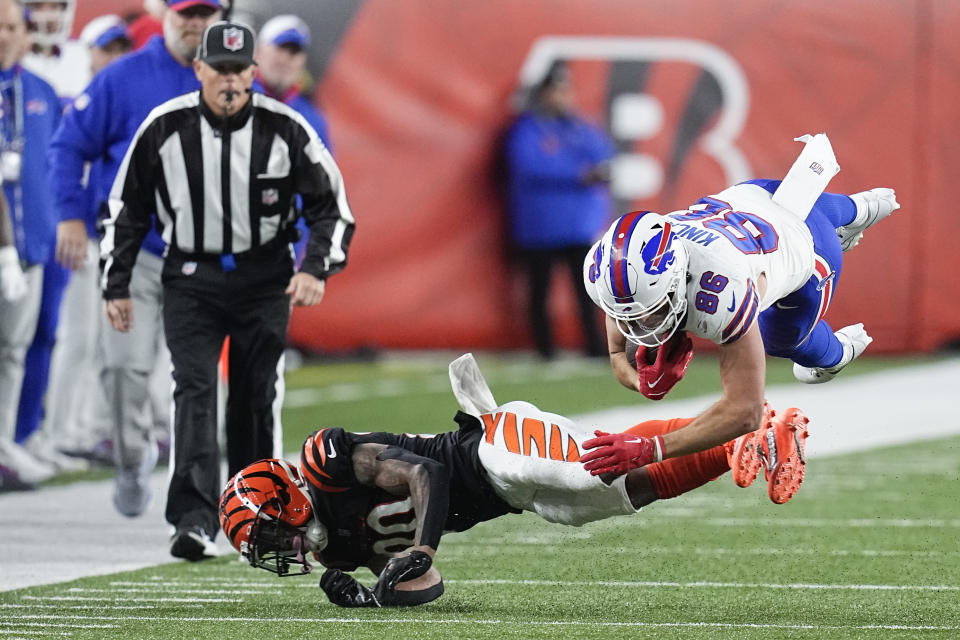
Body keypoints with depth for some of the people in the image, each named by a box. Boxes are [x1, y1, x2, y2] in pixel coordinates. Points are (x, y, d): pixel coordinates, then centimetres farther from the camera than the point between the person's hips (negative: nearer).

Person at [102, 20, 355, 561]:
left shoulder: (285, 129, -10)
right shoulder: (165, 129, -9)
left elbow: (331, 205, -2)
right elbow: (127, 210, 4)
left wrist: (317, 268, -17)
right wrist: (117, 286, 3)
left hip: (265, 280, 1)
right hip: (191, 279, -1)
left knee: (257, 398, 7)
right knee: (195, 390, -14)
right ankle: (196, 521, -21)